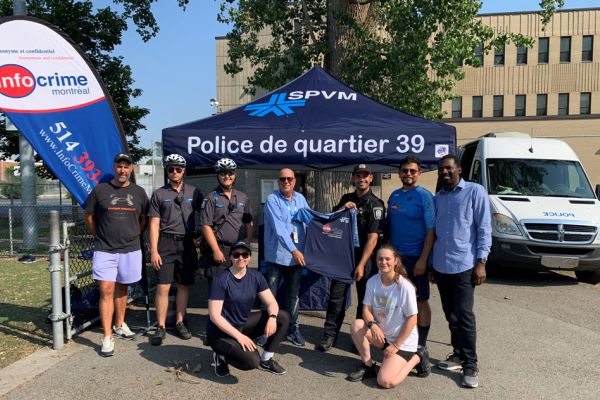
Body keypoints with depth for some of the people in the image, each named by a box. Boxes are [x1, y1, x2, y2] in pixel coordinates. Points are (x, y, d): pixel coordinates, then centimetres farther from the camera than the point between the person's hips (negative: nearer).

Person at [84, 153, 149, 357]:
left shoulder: (138, 192, 5)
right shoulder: (100, 190, -2)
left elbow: (144, 218, 15)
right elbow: (89, 216, 6)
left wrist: (135, 235, 8)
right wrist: (98, 237, 5)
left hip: (130, 250, 2)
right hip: (104, 250, -2)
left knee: (122, 288, 15)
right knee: (106, 290, -6)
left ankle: (120, 324, 32)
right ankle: (107, 338, -2)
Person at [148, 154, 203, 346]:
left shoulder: (194, 192, 6)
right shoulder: (159, 194, 3)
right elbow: (154, 224, 0)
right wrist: (154, 251, -6)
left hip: (186, 243, 2)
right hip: (165, 243, -1)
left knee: (183, 285, 9)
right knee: (163, 287, -3)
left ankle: (180, 323, 22)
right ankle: (161, 327, 9)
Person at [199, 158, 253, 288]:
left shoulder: (243, 198, 12)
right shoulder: (211, 198, -2)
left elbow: (249, 224, 14)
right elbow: (206, 227, -7)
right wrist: (216, 251, -12)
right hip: (219, 250, -4)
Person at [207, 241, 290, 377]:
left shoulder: (256, 276, -3)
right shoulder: (221, 279, -20)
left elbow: (271, 302, -3)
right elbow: (214, 316, -22)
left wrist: (272, 317, -26)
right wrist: (239, 336, -25)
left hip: (243, 324, 6)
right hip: (221, 332, -6)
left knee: (283, 317, -9)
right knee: (252, 361, -27)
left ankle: (265, 360, 6)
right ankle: (221, 356, 4)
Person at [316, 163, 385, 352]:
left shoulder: (375, 204, -8)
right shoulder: (346, 199, 9)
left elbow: (373, 237, -15)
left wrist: (361, 264, -20)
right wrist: (342, 209, -6)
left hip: (364, 258, -4)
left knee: (364, 301, 7)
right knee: (336, 297, 2)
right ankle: (329, 337, 9)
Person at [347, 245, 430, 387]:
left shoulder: (405, 286, -21)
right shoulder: (372, 282, -7)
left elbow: (412, 319, -16)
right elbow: (366, 310, -4)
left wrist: (396, 345, -14)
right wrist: (373, 325, -27)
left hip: (403, 340, -5)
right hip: (381, 334, 5)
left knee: (385, 381, -18)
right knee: (357, 325, -22)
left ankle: (417, 357, 8)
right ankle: (367, 366, -1)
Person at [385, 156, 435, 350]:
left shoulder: (424, 196, -9)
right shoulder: (394, 195, 9)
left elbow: (431, 230, -12)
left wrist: (423, 259, -18)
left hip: (415, 257, -5)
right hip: (395, 255, 6)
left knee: (420, 301, 6)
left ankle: (421, 344, 19)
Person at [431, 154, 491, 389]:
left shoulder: (475, 192, -3)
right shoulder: (437, 198, 13)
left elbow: (484, 229, -6)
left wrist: (481, 262, -12)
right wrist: (431, 264, 16)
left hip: (463, 266, -5)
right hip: (441, 267, 5)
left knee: (464, 316, -4)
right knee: (451, 315, 12)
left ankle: (470, 365, 7)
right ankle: (458, 355, 26)